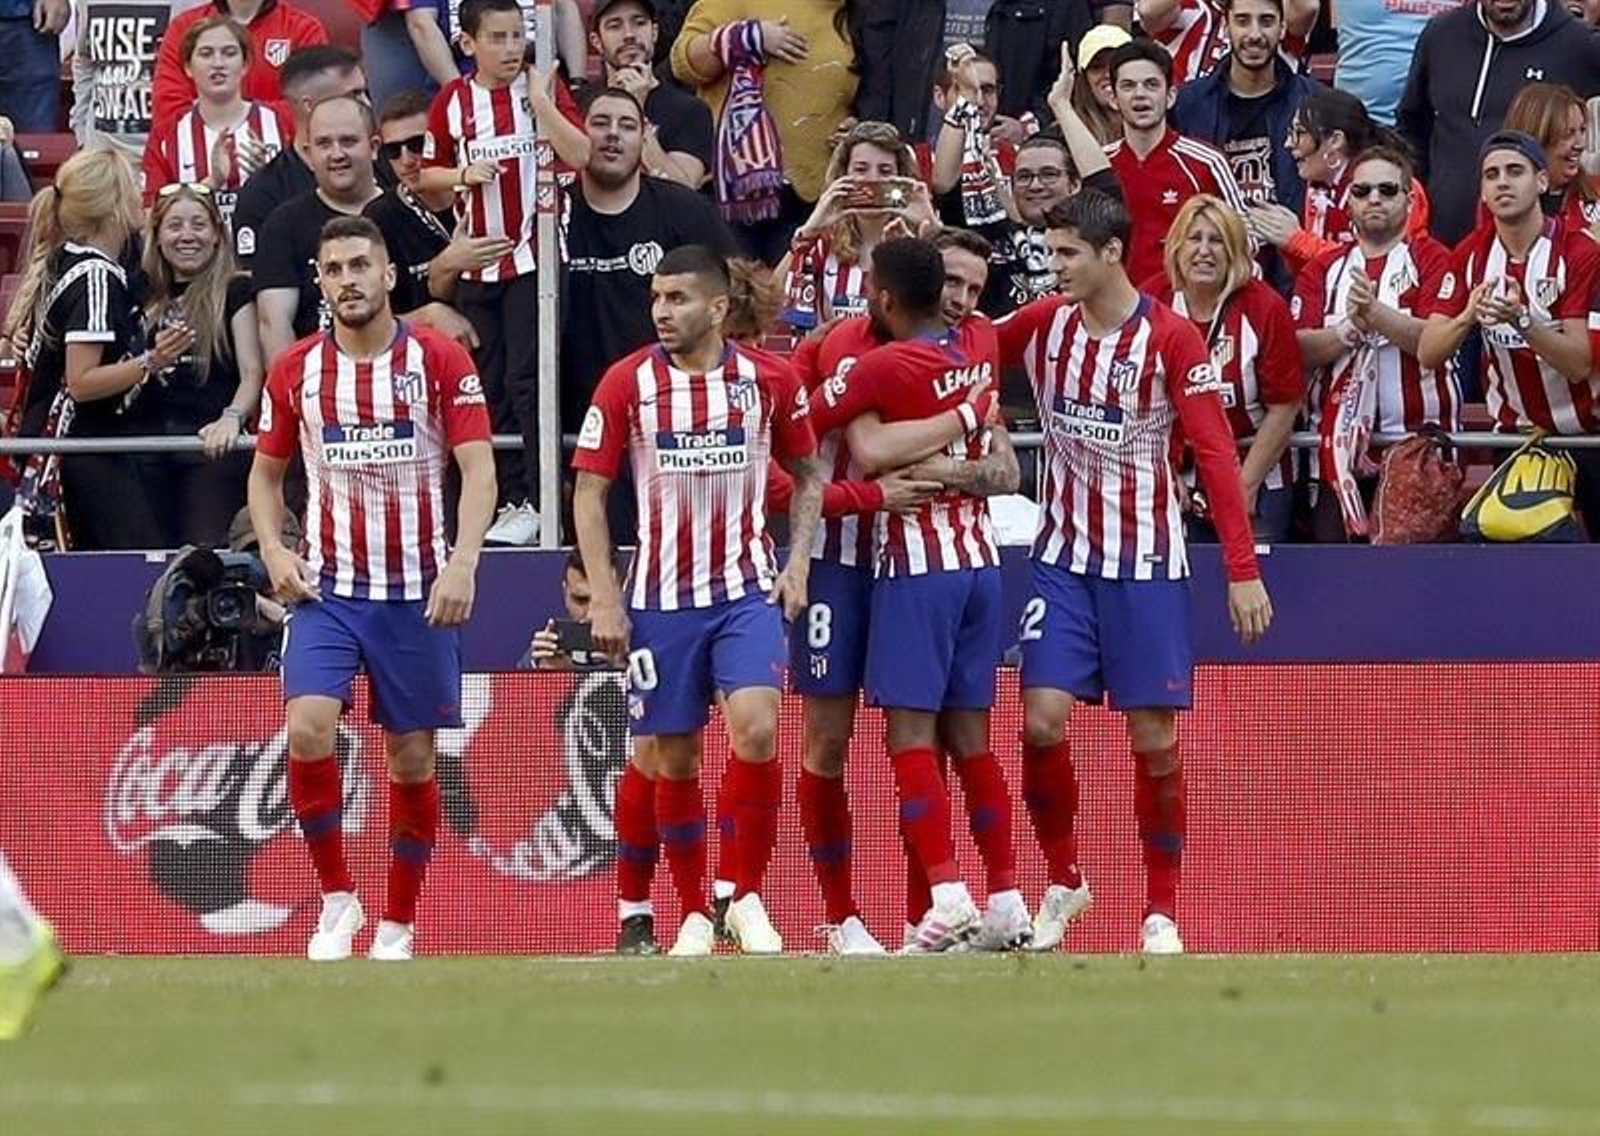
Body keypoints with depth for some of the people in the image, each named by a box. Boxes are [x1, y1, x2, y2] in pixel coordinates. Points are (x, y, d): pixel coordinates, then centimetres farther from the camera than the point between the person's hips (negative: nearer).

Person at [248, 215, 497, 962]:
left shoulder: (441, 361, -4)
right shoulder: (295, 370, 3)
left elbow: (479, 470, -8)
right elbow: (266, 473, 15)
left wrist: (462, 563, -22)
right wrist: (273, 550, -3)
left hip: (418, 591, -1)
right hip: (327, 588, 1)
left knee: (412, 757, 4)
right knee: (308, 727, -19)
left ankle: (398, 925, 17)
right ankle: (336, 898, -3)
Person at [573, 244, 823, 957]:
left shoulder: (768, 381, -2)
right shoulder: (627, 382, -4)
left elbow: (807, 474, 13)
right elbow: (589, 490, 0)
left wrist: (798, 563, 1)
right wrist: (602, 597, -5)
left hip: (747, 590, -1)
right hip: (661, 597, 1)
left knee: (756, 729, -19)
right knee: (674, 756, 4)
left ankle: (749, 898, -5)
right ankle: (693, 914, 18)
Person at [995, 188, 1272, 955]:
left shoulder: (1171, 338, -11)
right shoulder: (1042, 325, 2)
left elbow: (1216, 453, -12)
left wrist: (1243, 570, -16)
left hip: (1145, 561, -3)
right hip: (1064, 557, 3)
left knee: (1154, 740, -1)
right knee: (1043, 721, -9)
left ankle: (1162, 911, 11)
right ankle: (1063, 884, 10)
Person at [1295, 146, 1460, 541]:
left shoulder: (1432, 260, 3)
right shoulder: (1324, 269, 14)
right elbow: (1300, 350, 2)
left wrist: (1375, 313, -24)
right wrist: (1350, 328, -16)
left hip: (1416, 438, -3)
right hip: (1340, 444, 3)